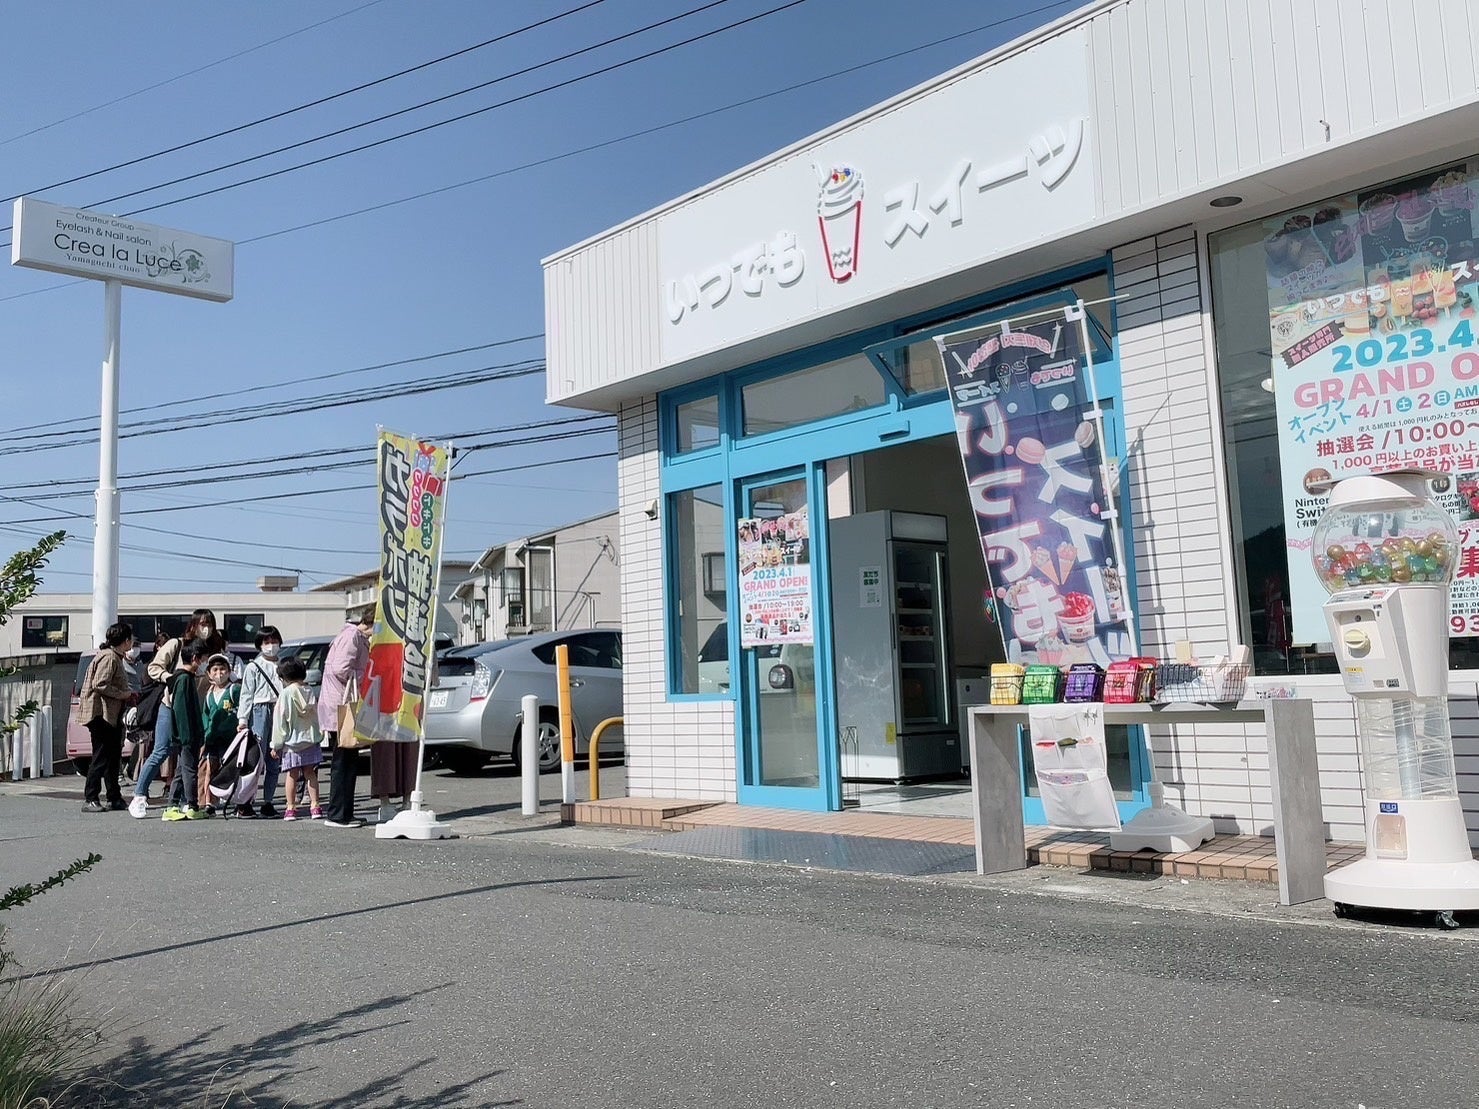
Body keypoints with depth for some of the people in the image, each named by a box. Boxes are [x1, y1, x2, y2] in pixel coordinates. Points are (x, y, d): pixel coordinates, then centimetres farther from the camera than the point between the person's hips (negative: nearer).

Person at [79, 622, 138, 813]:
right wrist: (123, 694, -15)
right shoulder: (109, 658, -13)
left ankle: (115, 798, 18)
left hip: (112, 716, 11)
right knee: (101, 758, -8)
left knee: (113, 757, 13)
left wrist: (128, 697, 12)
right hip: (101, 714, -11)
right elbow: (100, 685, -23)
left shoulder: (115, 657, 19)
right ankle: (90, 800, -4)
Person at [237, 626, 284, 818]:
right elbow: (246, 695, 1)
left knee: (275, 760, 3)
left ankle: (268, 801, 8)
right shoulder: (253, 667, 7)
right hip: (259, 710, -4)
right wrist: (242, 719, -7)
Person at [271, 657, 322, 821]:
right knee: (310, 773, 9)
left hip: (291, 742, -4)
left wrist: (276, 745, -2)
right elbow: (317, 716, 8)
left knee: (292, 775, 5)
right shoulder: (310, 692, 2)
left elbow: (280, 721, -8)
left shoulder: (285, 694, -10)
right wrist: (318, 736, 17)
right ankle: (315, 806, 6)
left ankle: (290, 807, 8)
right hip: (311, 740, 4)